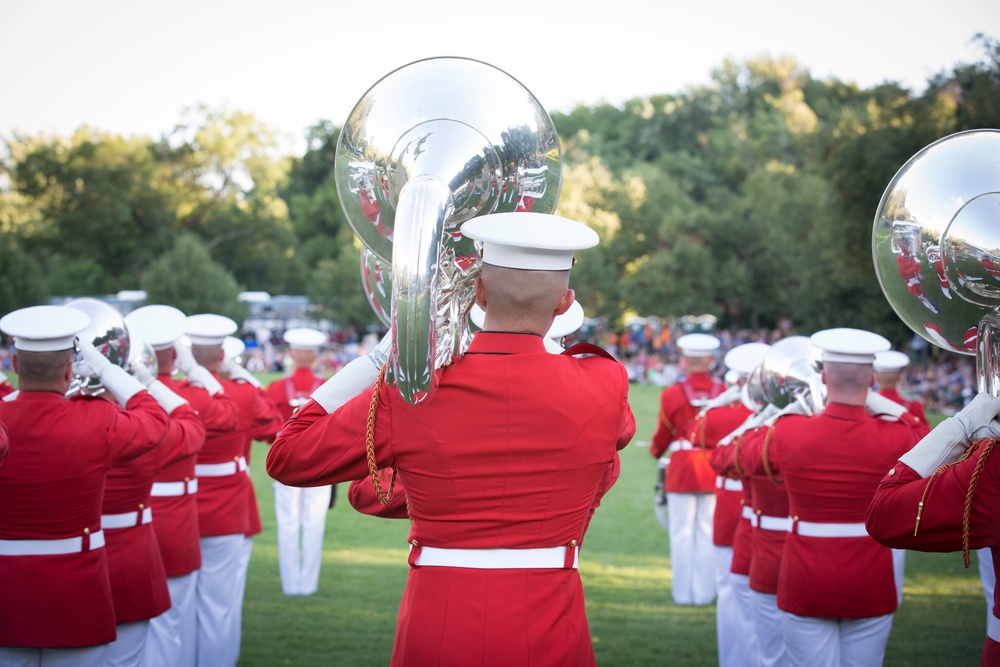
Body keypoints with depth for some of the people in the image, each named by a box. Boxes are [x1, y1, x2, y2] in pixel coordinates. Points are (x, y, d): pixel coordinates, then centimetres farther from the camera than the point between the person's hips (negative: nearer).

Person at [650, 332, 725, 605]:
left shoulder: (671, 394, -8)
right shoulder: (725, 392, -4)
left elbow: (662, 436, 2)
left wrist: (655, 451, 23)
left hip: (682, 469, -1)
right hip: (715, 470, 1)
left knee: (682, 534, 6)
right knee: (709, 532, 8)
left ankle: (683, 592, 11)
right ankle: (704, 591, 11)